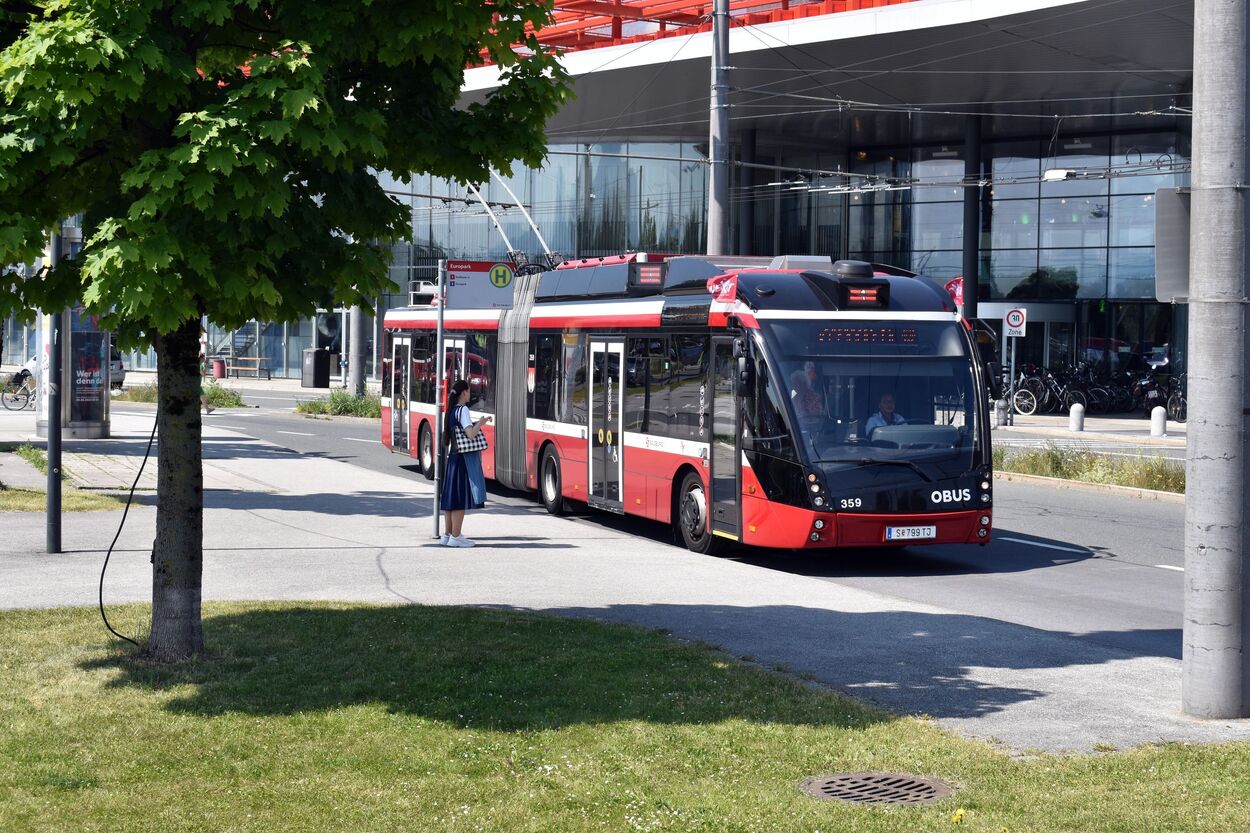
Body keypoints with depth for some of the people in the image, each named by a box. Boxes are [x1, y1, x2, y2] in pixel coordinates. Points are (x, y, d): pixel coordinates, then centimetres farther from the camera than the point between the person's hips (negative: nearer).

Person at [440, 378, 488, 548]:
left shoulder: (451, 411, 12)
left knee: (451, 496, 11)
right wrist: (481, 423, -5)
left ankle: (448, 535, 16)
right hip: (464, 458, -9)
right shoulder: (463, 410, -13)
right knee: (461, 497, -5)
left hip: (452, 457, 9)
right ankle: (455, 537, -4)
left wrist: (476, 424, 17)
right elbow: (471, 434, -21)